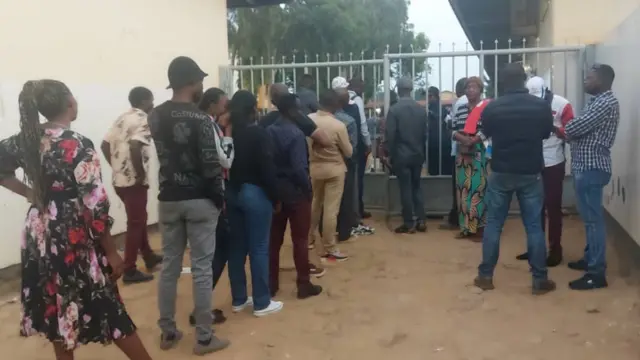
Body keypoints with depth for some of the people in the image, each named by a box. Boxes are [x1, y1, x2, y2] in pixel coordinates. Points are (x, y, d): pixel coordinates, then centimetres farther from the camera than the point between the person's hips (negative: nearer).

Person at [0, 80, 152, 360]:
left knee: (56, 310, 19)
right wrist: (112, 252, -10)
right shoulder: (79, 146, -18)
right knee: (108, 312, 4)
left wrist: (31, 193, 11)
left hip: (39, 235, 6)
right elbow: (95, 207, -18)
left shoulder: (26, 140, 0)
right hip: (74, 238, -6)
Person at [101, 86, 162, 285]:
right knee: (135, 223, 0)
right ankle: (130, 271, 5)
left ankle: (149, 257, 35)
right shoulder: (142, 120, -13)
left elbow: (105, 145, 13)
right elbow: (135, 147, -28)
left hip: (119, 179, 9)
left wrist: (117, 167, 13)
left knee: (139, 219, 21)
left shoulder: (122, 119, 13)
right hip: (134, 181, -9)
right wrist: (141, 173, -19)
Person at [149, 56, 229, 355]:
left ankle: (167, 332, 24)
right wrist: (220, 198, -3)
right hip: (199, 200, -6)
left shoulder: (155, 116, 5)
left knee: (169, 266, 14)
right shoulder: (200, 118, -15)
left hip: (168, 199, 6)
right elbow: (210, 165, -16)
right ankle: (204, 338, 11)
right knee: (202, 269, 2)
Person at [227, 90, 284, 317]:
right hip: (255, 193, -6)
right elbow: (268, 170, -14)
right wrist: (276, 199, -4)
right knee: (259, 248, 1)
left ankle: (238, 299, 22)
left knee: (237, 247, 13)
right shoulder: (259, 133, -12)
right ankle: (261, 303, 9)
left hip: (232, 193, 6)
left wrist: (230, 189, 7)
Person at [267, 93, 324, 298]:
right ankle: (304, 284, 12)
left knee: (274, 239, 13)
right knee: (300, 239, 4)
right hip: (295, 192, -6)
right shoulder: (296, 134, -18)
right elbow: (299, 168, -23)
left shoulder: (268, 132, 3)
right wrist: (308, 189, -10)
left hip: (274, 190, 6)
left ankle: (271, 283, 21)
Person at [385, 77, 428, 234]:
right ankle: (421, 221, 14)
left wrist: (391, 154, 0)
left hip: (401, 155, -4)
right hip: (418, 155, 4)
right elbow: (425, 133, 6)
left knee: (405, 189, 1)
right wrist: (423, 153, 15)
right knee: (416, 187, 14)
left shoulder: (394, 110, -11)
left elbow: (390, 135, -11)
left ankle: (409, 224, 4)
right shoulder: (421, 109, 2)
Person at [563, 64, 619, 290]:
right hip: (586, 167, 10)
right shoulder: (598, 101, 18)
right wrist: (565, 130, -3)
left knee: (593, 219, -7)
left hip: (592, 168, -10)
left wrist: (559, 129, -1)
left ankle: (597, 274, -3)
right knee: (589, 218, 17)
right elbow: (582, 129, 14)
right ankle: (590, 259, 29)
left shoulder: (607, 102, -15)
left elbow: (577, 128, -20)